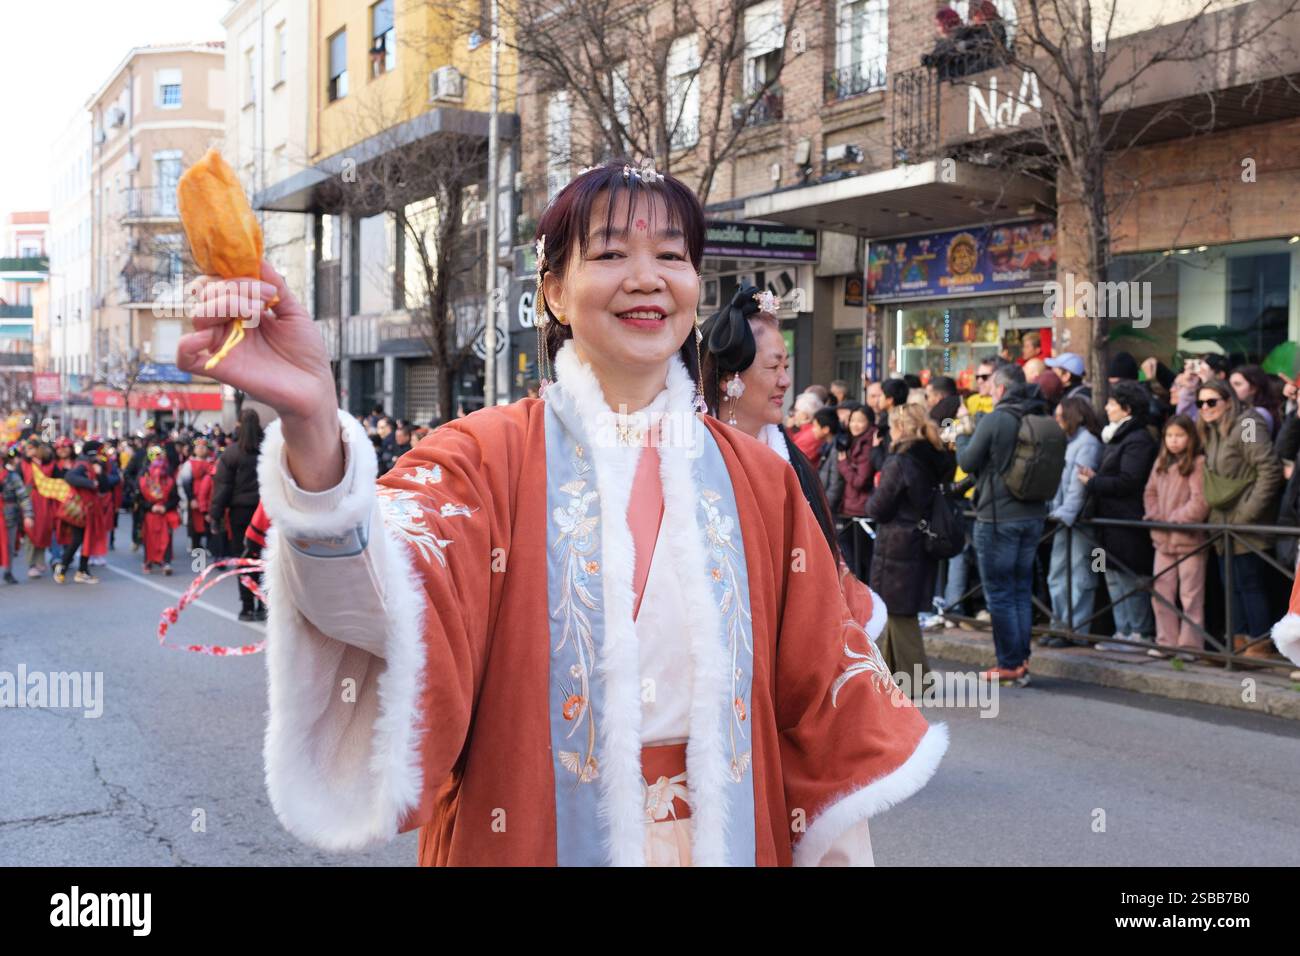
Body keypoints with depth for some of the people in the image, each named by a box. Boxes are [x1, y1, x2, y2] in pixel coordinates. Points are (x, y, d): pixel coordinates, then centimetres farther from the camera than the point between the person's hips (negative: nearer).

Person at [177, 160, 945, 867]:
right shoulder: (485, 458, -11)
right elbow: (384, 602, -30)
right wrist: (311, 429, -47)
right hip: (527, 838, -2)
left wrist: (844, 847, -2)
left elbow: (824, 693, 3)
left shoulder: (757, 480, -1)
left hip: (730, 835, 3)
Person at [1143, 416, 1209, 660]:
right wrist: (1155, 516, 1)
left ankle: (1190, 645, 5)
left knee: (1190, 595, -1)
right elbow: (1150, 492, 16)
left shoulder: (1198, 463, -10)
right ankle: (1166, 642, 18)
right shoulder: (1161, 463, 14)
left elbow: (1200, 502, -16)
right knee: (1161, 594, 10)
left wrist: (1174, 519, -14)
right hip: (1163, 539, 7)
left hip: (1189, 538, -7)